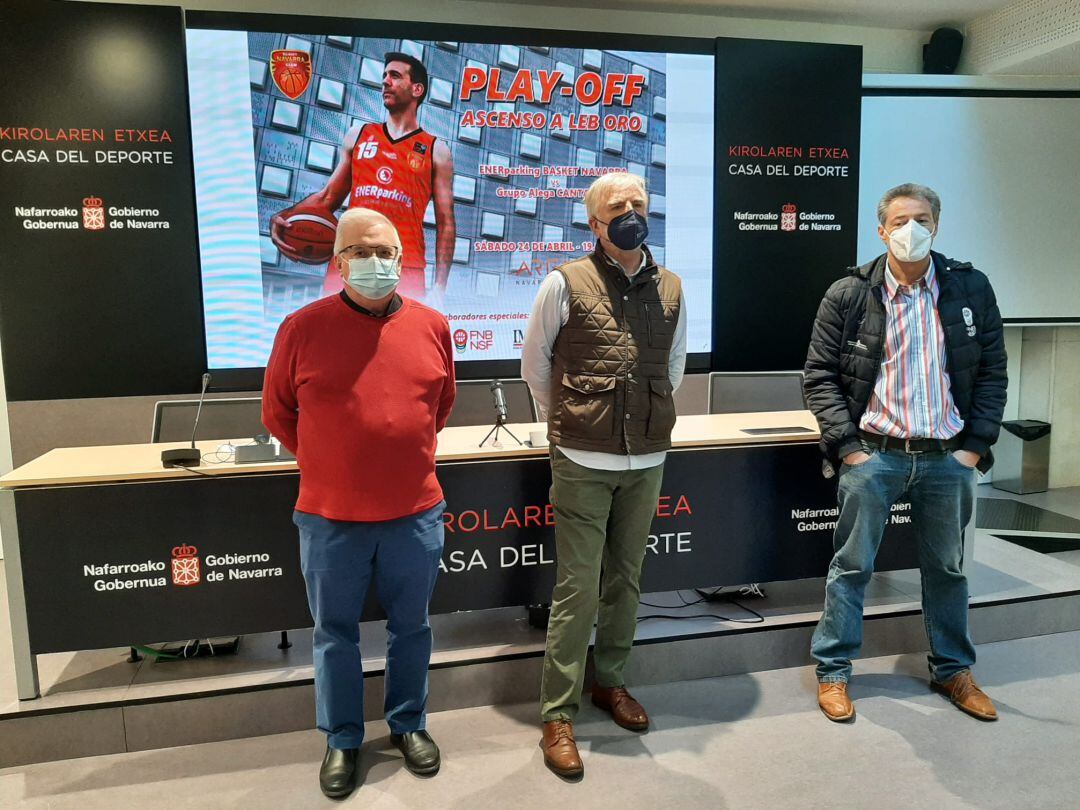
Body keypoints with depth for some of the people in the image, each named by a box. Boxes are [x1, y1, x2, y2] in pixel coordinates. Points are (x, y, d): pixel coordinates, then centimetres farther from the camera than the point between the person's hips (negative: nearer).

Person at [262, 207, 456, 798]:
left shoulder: (432, 327, 1)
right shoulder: (303, 328, -6)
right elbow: (277, 412, 5)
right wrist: (324, 462, 7)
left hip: (415, 512, 2)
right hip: (329, 516, -1)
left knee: (410, 626, 16)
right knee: (335, 632, 13)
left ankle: (408, 725, 37)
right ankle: (341, 739, 33)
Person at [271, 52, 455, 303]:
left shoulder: (436, 150, 8)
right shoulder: (357, 135, 18)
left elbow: (445, 223, 4)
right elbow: (328, 197, 19)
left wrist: (439, 287, -6)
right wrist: (284, 217, 0)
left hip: (406, 267, -2)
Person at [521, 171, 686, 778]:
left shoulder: (670, 288, 6)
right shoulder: (566, 284, -5)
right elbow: (535, 364, 5)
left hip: (648, 461, 4)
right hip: (583, 463, -4)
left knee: (625, 579, 15)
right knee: (577, 589, -1)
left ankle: (611, 681, 35)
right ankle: (559, 716, 13)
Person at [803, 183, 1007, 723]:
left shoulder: (971, 289, 3)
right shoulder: (848, 295, -4)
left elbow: (992, 371, 6)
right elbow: (820, 376, -3)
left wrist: (975, 446, -1)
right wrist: (847, 446, -10)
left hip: (948, 457, 3)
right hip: (872, 455, -2)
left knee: (947, 568, 17)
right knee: (851, 567, 6)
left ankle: (952, 670, 36)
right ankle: (832, 672, 21)